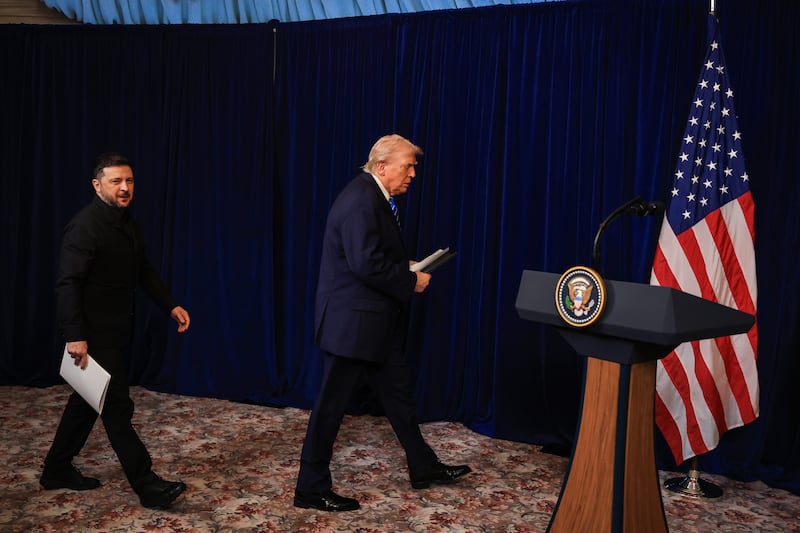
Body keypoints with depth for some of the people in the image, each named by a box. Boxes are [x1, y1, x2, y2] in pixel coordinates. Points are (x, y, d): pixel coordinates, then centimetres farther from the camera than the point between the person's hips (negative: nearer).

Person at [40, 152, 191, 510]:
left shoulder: (127, 222, 11)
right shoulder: (85, 225, -16)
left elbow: (143, 271, 17)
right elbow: (68, 284, -21)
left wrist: (171, 306, 7)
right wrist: (75, 336, -26)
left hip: (117, 332, 9)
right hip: (95, 334, -9)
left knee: (88, 401, 18)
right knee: (118, 407, -4)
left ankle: (57, 471, 33)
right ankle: (147, 486, 2)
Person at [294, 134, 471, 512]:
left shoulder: (375, 197, 12)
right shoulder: (360, 200, -20)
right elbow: (366, 264, -28)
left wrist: (407, 266, 7)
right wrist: (412, 281, -16)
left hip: (373, 321, 11)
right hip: (352, 322, -11)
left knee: (398, 393, 18)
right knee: (332, 404, 2)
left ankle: (423, 467, 33)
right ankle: (311, 489, 16)